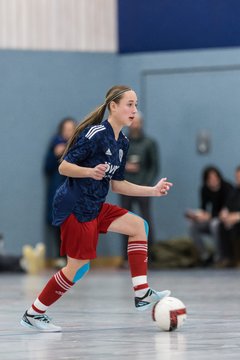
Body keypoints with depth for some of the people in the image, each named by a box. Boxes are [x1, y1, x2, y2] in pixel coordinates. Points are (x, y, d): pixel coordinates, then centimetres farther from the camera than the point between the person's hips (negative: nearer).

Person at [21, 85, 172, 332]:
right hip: (74, 207, -9)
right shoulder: (95, 134, -17)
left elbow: (116, 184, 17)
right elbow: (64, 167, -17)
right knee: (78, 267, -5)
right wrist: (91, 171, -34)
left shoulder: (122, 143, 11)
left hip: (94, 207, 9)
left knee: (138, 225, 0)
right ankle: (33, 314, 9)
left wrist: (153, 191, 12)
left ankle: (142, 293, -3)